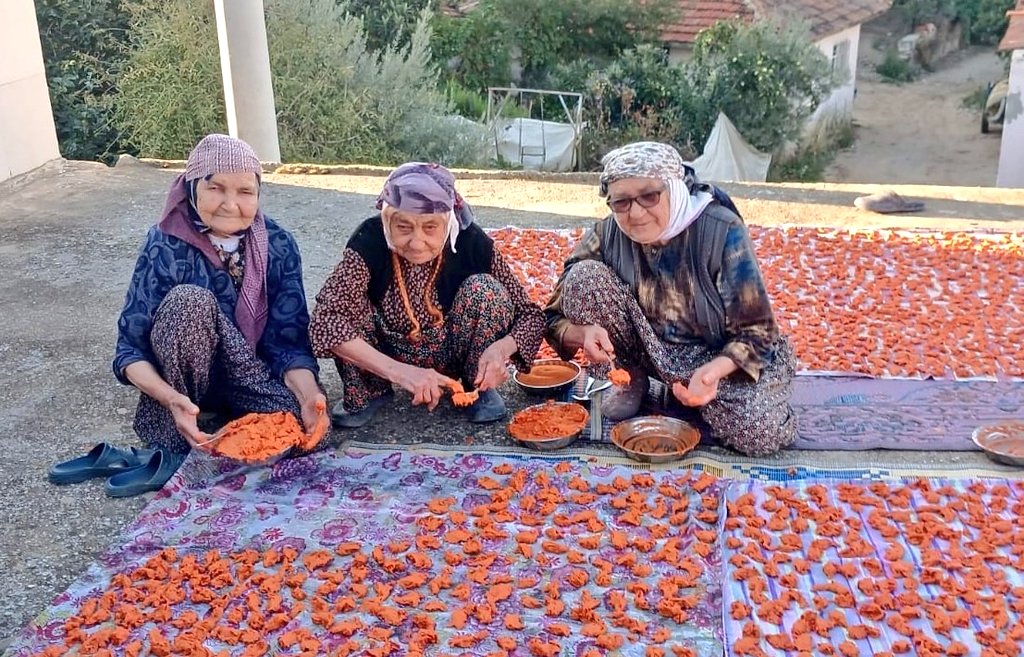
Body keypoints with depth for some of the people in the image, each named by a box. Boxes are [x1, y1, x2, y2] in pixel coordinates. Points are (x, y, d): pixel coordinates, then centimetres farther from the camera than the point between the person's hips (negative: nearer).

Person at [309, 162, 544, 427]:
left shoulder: (470, 242, -23)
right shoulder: (370, 241, -26)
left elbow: (531, 314, -15)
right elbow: (325, 320, -38)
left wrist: (502, 347, -38)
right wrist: (398, 371, -48)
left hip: (451, 355, 0)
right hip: (389, 360, 0)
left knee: (483, 289, -26)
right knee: (349, 299, -27)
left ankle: (480, 388, -3)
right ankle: (369, 392, -1)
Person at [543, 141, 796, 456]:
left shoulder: (721, 231, -22)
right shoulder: (607, 235, -13)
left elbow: (756, 331, -19)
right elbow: (556, 320, -8)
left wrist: (716, 369, -40)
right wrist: (585, 333, -33)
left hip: (721, 356, -2)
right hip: (649, 347, 3)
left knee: (760, 433, -31)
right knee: (584, 276, -20)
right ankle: (630, 379, 1)